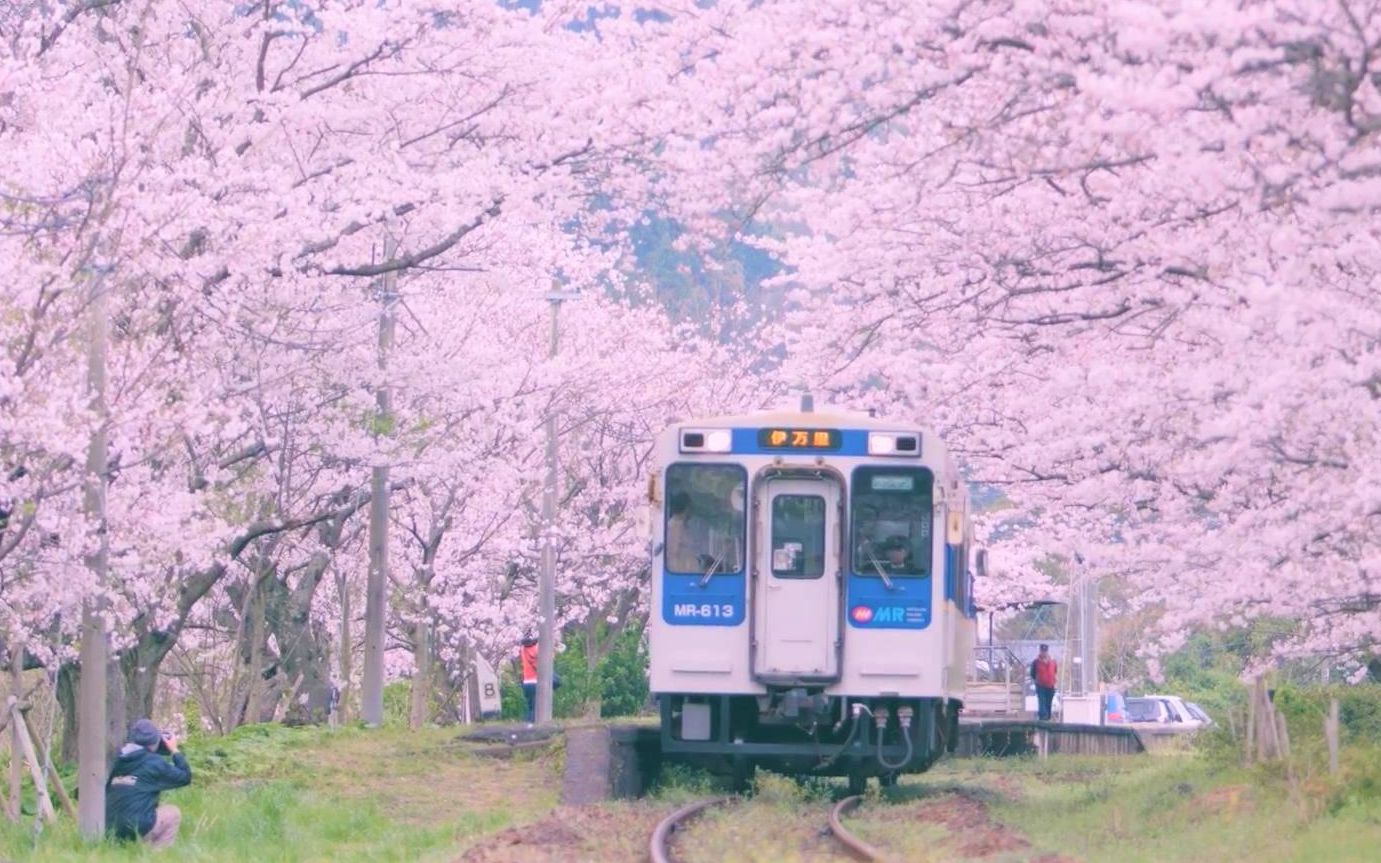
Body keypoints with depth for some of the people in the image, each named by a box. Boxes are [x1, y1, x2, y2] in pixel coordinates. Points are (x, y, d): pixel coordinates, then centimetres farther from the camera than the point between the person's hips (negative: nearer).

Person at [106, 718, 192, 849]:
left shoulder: (120, 759, 10)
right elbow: (185, 778, 4)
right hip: (138, 827, -6)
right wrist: (174, 751, 18)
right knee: (173, 814, 17)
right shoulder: (154, 762, -5)